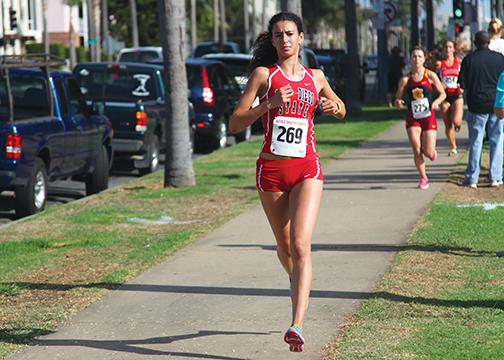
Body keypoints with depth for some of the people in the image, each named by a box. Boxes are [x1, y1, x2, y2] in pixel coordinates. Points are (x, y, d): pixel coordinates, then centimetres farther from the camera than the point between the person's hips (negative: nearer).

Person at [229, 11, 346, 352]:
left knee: (301, 246, -18)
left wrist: (334, 106, 4)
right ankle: (298, 284, 47)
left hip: (307, 170, 0)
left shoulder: (316, 77, 10)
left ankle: (297, 324, -26)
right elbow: (235, 123, -3)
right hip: (271, 169, 0)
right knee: (285, 248, 14)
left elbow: (341, 109, 28)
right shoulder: (263, 74, 3)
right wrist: (269, 104, -17)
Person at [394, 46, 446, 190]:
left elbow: (443, 94, 4)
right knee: (416, 150, -8)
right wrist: (398, 103, -20)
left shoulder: (430, 76, -3)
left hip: (428, 117, -1)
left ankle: (432, 151, 33)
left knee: (428, 152, -6)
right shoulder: (405, 80, -1)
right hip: (413, 118, 1)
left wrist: (436, 102, -17)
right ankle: (423, 178, 12)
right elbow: (398, 99, 3)